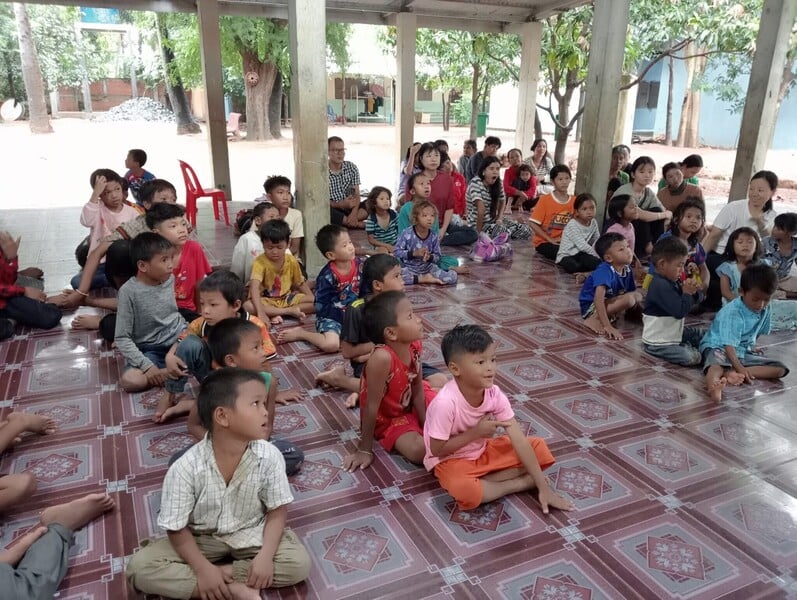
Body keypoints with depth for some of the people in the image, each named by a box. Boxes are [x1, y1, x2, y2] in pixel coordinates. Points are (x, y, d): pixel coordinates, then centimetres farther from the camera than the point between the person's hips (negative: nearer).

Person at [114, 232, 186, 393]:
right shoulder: (129, 291, -16)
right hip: (150, 350, -3)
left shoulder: (169, 278, -1)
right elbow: (122, 338, -15)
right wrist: (147, 366, -23)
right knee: (129, 381, -30)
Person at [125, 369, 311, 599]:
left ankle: (224, 572, -12)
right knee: (139, 568, -22)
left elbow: (277, 511, -10)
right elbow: (176, 528, -13)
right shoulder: (186, 468, -25)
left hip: (251, 534, 0)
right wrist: (203, 569, -21)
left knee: (299, 563, -21)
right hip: (201, 539, 0)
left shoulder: (270, 457, -21)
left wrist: (265, 557, -22)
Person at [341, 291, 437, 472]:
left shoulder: (415, 345, -19)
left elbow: (418, 390, -9)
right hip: (387, 419, -6)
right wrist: (365, 450, -23)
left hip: (412, 405, 6)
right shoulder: (382, 357, -39)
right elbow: (371, 407, -31)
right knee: (420, 450, -26)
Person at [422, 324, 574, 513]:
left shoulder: (494, 394, -15)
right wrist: (475, 432, -23)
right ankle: (520, 483, -12)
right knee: (464, 489, -38)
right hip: (451, 460, -5)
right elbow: (437, 449, -22)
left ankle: (481, 482, -12)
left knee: (539, 448, -6)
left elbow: (519, 441, -15)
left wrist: (544, 488, -16)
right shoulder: (445, 403, -31)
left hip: (484, 452, 6)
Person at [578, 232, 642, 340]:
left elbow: (633, 291, 9)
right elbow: (598, 299, -38)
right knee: (629, 299, -25)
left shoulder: (627, 270, -5)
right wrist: (607, 326, -43)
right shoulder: (604, 271, -28)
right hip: (591, 307, -8)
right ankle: (593, 319, -21)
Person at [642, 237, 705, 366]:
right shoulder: (660, 286, -24)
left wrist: (694, 292, -8)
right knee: (694, 357, -24)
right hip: (657, 343, -10)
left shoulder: (674, 282, 6)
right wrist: (687, 293, -16)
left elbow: (696, 300, 14)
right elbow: (680, 312, -29)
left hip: (674, 334, 10)